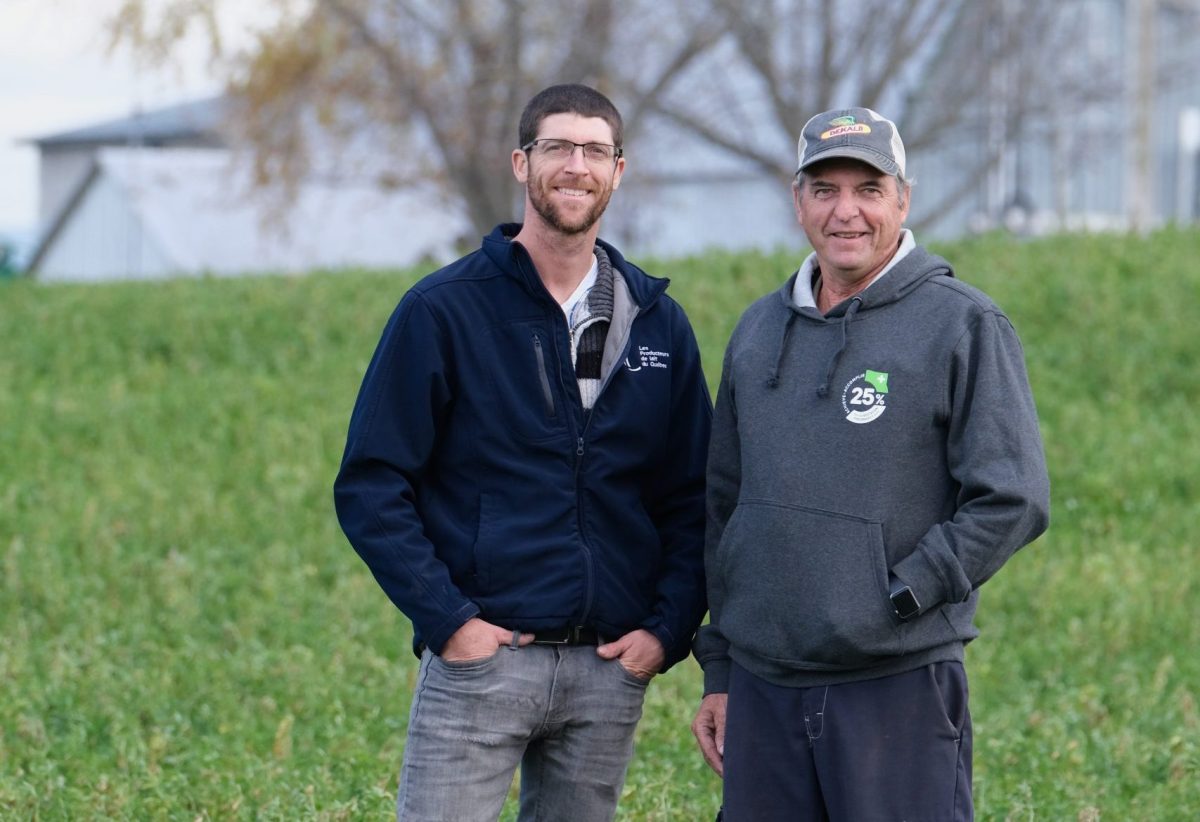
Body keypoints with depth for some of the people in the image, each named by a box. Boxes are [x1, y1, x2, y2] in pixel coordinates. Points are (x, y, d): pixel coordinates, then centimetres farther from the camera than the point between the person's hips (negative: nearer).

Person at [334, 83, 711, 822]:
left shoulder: (658, 324, 10)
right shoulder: (444, 310, -2)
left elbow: (693, 497, 14)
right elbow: (371, 486, -4)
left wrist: (668, 630, 0)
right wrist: (447, 620, -11)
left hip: (611, 671, 4)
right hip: (480, 655, -4)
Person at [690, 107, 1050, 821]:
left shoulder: (966, 326, -4)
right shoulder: (760, 332, 15)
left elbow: (1013, 500, -9)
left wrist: (892, 600, -13)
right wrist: (719, 673, 16)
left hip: (899, 687, -5)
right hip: (763, 690, 5)